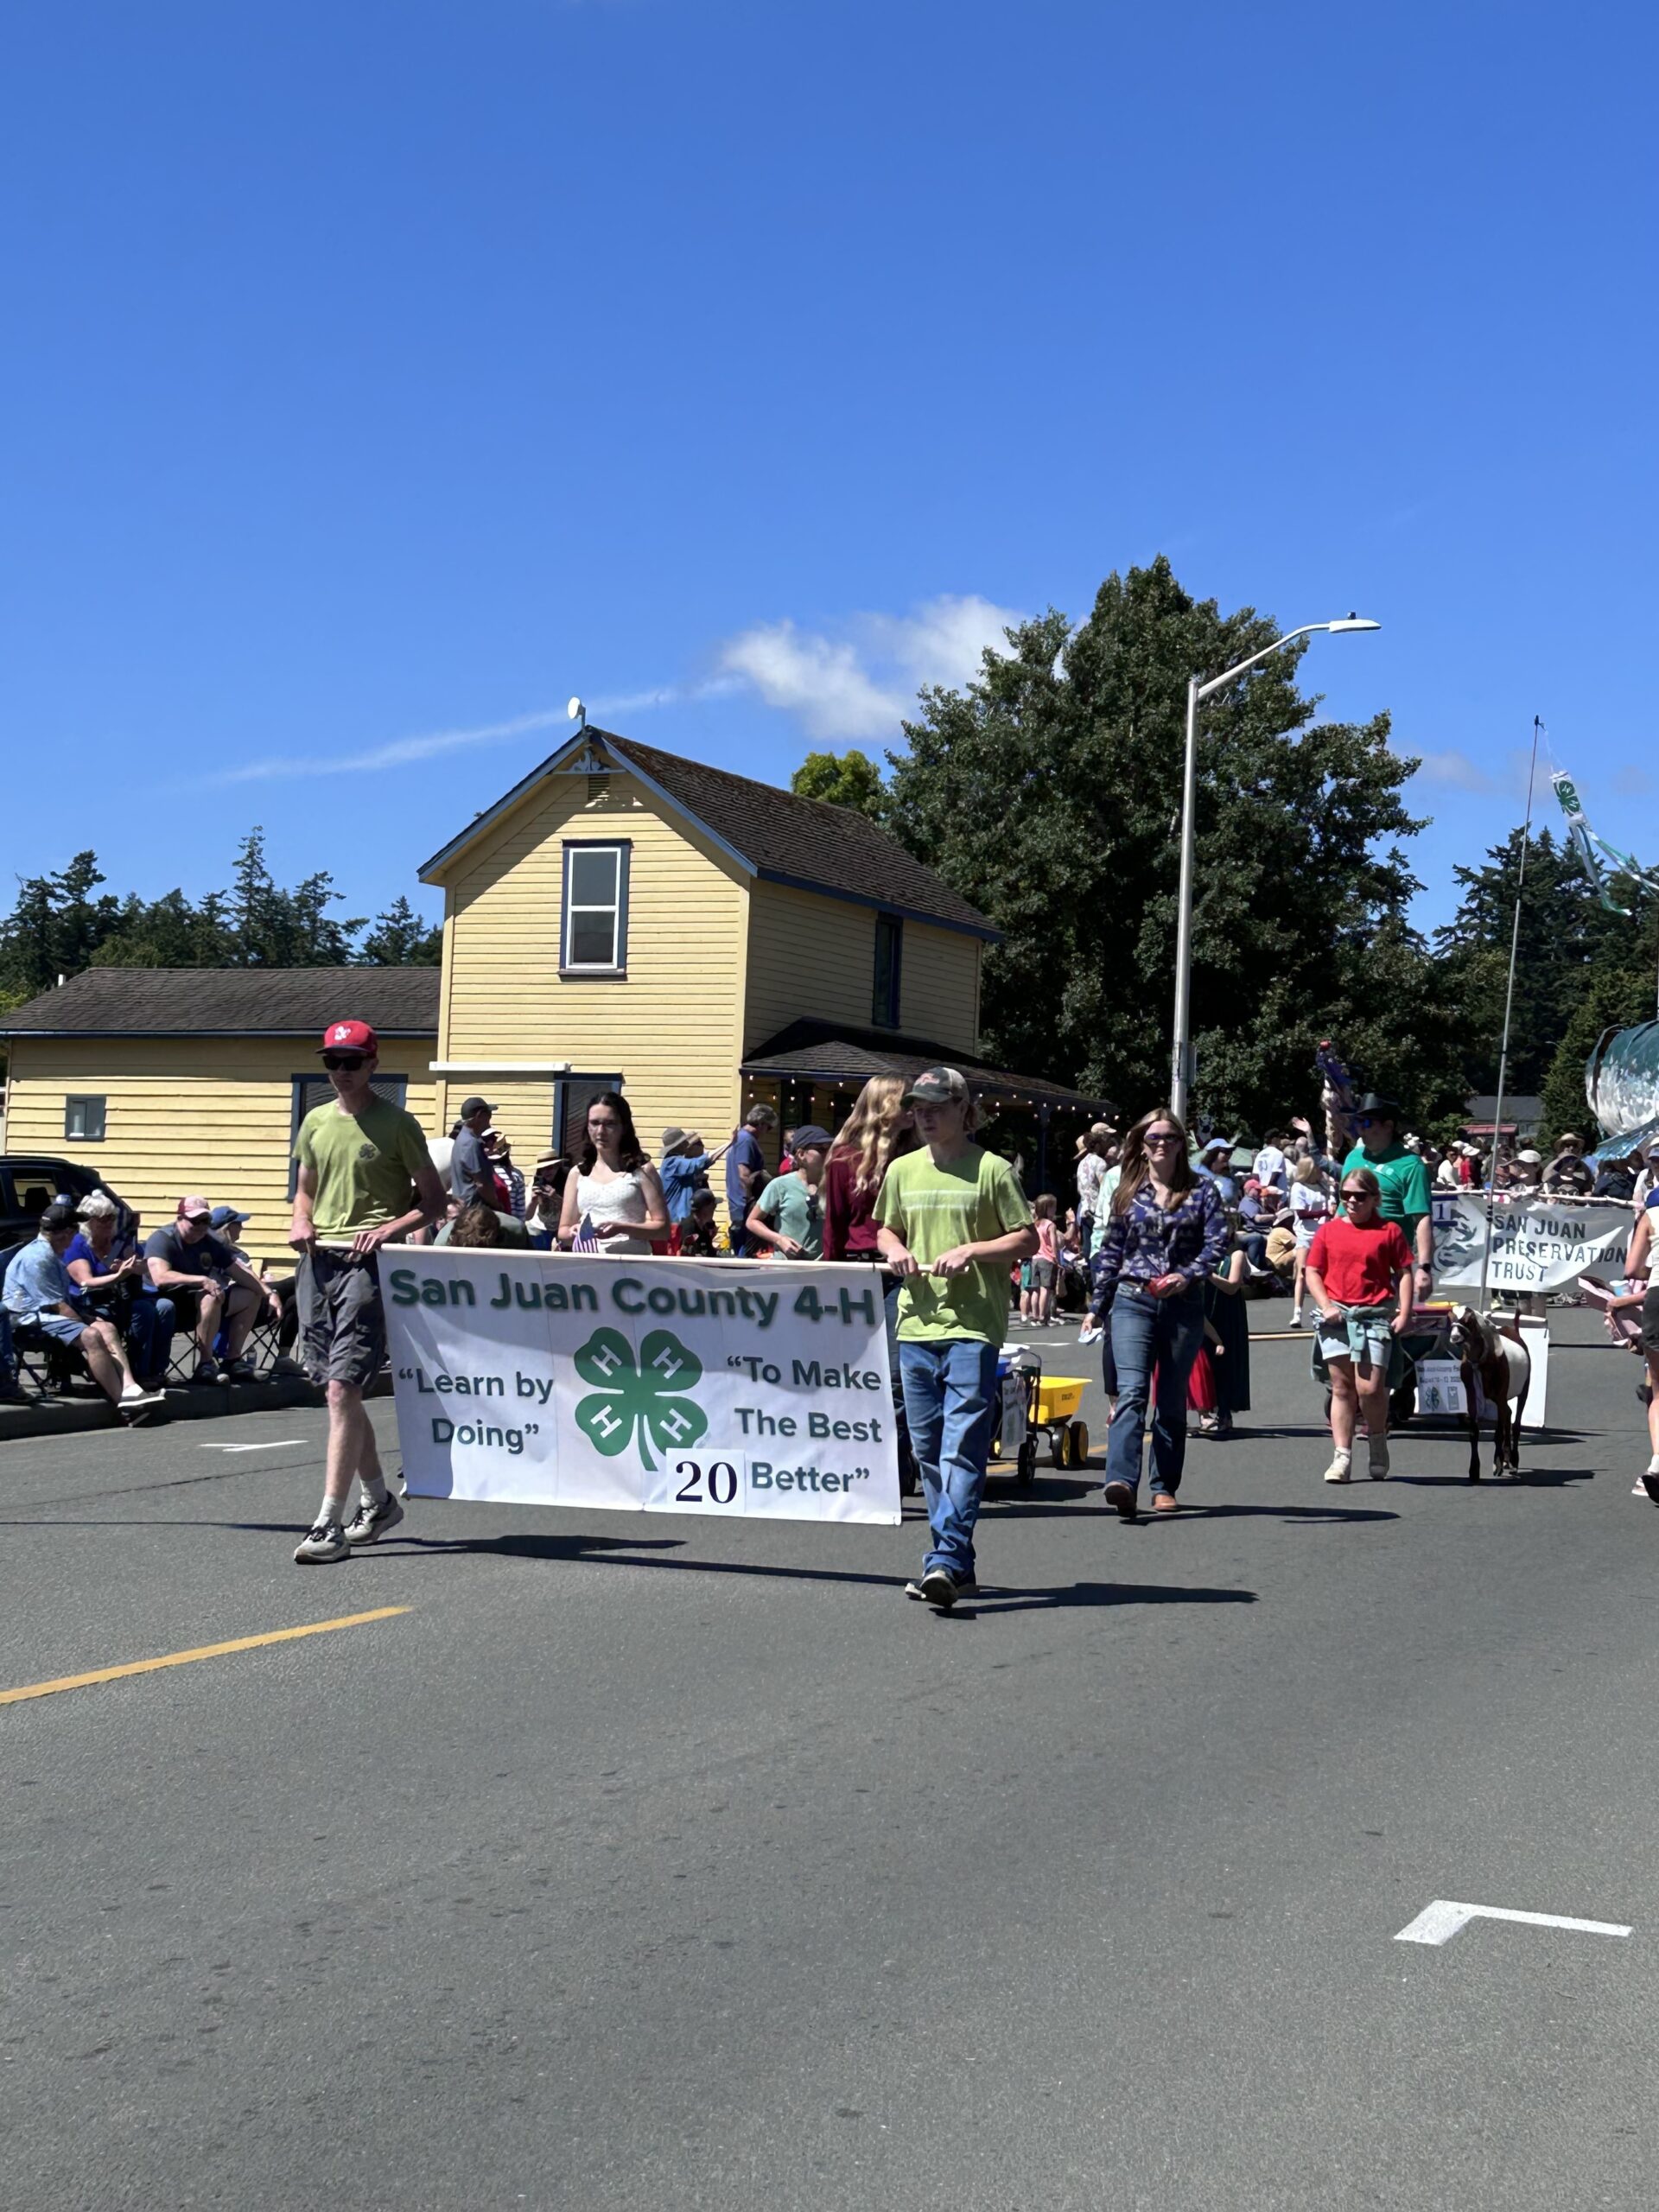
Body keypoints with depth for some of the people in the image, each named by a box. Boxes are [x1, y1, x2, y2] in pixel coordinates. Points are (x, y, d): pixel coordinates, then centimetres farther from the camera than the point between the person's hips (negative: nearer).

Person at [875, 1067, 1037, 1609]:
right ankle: (957, 1565, 18)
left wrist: (972, 1250, -14)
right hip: (916, 1324, 6)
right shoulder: (902, 1171, 12)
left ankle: (946, 1561, -19)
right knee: (928, 1452, 9)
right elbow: (886, 1230, 25)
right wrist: (894, 1249, 2)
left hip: (972, 1327, -6)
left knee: (962, 1448, -13)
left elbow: (1028, 1240, -1)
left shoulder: (992, 1170, -2)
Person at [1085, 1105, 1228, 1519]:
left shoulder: (1201, 1190, 5)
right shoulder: (1128, 1194, 9)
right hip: (1133, 1302, 0)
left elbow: (1217, 1242, -2)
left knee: (1173, 1400, 7)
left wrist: (1188, 1275, -18)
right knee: (1131, 1392, -16)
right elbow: (1111, 1251, 13)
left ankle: (1164, 1487, 17)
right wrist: (1096, 1305, 11)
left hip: (1184, 1305, 0)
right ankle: (1122, 1482, -29)